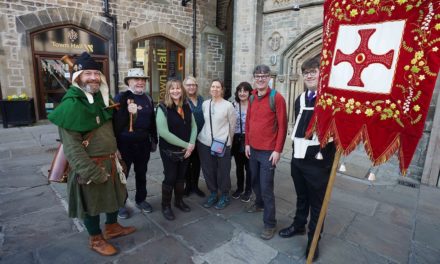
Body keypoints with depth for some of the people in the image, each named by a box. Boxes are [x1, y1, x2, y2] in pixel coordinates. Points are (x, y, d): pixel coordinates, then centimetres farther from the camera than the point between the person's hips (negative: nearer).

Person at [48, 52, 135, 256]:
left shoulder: (101, 99, 7)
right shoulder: (71, 105, -19)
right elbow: (71, 145, -23)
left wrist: (115, 157, 14)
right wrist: (93, 172, -24)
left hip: (109, 161, 8)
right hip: (89, 165, -8)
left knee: (115, 195, 21)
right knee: (91, 202, 11)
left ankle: (112, 227, 43)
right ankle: (96, 239, 33)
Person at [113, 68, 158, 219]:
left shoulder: (148, 99, 7)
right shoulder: (121, 97, -8)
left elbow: (152, 121, 11)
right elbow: (114, 121, -14)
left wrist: (154, 140, 12)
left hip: (143, 143, 4)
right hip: (125, 143, -4)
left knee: (141, 174, 17)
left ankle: (141, 200, 35)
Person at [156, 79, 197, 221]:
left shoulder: (186, 106, 4)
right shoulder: (163, 108, -14)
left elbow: (193, 126, 6)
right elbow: (163, 132, -21)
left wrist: (191, 143, -11)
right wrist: (185, 145, -19)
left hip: (186, 150, 5)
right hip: (169, 151, -5)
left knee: (181, 177, 17)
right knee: (170, 178, 6)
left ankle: (179, 201, 37)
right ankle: (166, 206, 25)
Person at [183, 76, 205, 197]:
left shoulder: (200, 99, 8)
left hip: (200, 136, 5)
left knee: (197, 161, 13)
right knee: (187, 161, 9)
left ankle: (195, 185, 28)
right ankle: (188, 185, 26)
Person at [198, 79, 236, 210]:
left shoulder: (228, 105, -7)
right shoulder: (205, 104, 4)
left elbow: (232, 125, 2)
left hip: (222, 144, -4)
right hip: (204, 142, 4)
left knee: (223, 172, 6)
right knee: (208, 170, 12)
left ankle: (225, 196, 26)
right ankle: (213, 194, 31)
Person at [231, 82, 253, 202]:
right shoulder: (233, 105, 4)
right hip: (236, 140, 4)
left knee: (248, 166, 8)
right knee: (239, 166, 15)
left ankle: (248, 190, 25)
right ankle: (239, 188, 33)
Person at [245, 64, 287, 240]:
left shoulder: (277, 98, -11)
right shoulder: (252, 98, 8)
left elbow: (282, 126, -12)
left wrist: (278, 150, -14)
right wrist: (247, 143, 9)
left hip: (268, 151, -6)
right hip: (253, 149, 6)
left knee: (266, 188, -2)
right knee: (255, 181, 20)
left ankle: (270, 224, 13)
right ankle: (259, 204, 45)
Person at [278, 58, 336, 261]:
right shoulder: (300, 99, 10)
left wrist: (325, 155, -23)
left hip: (318, 161, -6)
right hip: (298, 158, 7)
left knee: (317, 203, 11)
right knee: (301, 197, 24)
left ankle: (313, 240, 30)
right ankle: (298, 225, 45)